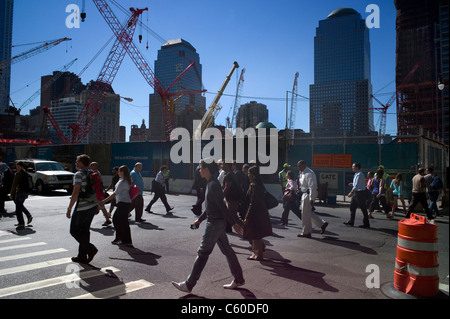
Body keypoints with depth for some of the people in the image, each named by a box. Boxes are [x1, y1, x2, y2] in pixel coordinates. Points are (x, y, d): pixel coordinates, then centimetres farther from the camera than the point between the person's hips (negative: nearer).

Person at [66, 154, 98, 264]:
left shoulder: (79, 174, -12)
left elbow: (76, 193, -19)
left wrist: (69, 208, -15)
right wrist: (97, 206, 22)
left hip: (82, 207, -8)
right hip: (93, 206, 8)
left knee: (74, 231, 5)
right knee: (84, 231, 14)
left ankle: (90, 248, -8)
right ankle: (82, 256, 19)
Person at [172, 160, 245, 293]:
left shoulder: (213, 185, -20)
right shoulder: (211, 183, 11)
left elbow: (222, 206, -21)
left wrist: (234, 223, -20)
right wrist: (200, 219, 22)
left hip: (215, 223, -10)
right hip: (217, 222, 10)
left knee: (203, 253, 0)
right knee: (227, 250, 16)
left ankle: (189, 285, 12)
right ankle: (239, 280, 27)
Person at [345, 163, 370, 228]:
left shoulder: (359, 175, -18)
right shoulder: (356, 174, 12)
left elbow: (357, 185, -24)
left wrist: (351, 193, -25)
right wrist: (353, 184, 9)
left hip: (360, 193, -10)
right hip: (356, 192, 10)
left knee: (363, 209, 0)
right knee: (352, 206, 12)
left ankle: (366, 224, 10)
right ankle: (351, 222, 19)